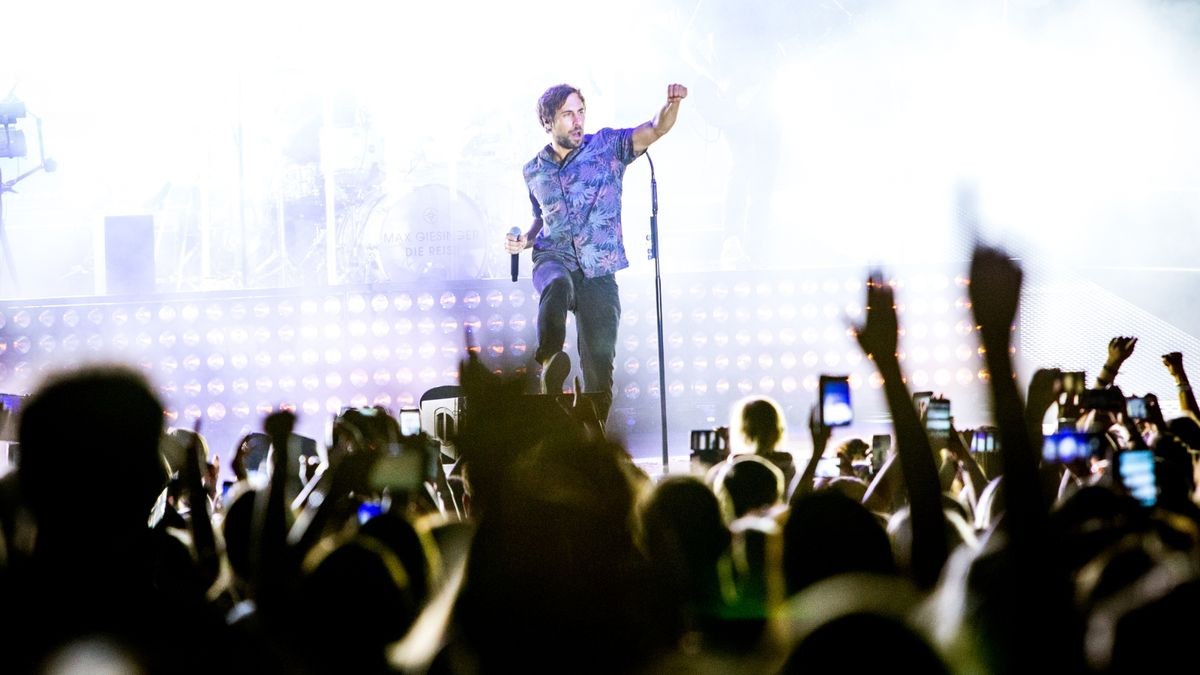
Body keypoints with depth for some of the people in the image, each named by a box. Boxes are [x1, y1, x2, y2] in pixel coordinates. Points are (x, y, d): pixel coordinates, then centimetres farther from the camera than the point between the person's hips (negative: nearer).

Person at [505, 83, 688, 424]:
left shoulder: (607, 146, 3)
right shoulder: (534, 171, 13)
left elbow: (655, 129, -11)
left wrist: (672, 103, -31)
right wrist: (525, 240, 7)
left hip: (599, 272, -1)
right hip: (554, 258, 1)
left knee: (599, 364, -2)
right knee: (557, 285, -39)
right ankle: (551, 362, -51)